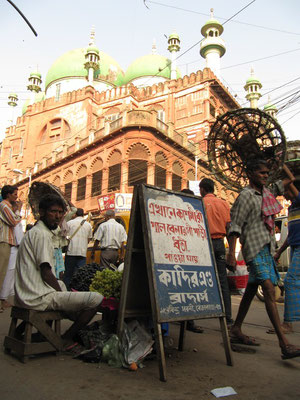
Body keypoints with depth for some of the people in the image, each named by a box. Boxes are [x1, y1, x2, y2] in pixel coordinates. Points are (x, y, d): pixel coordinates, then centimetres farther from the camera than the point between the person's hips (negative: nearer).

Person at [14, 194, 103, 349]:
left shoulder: (34, 232, 17)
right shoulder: (42, 234, -14)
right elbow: (46, 273, -19)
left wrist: (61, 289, 16)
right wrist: (62, 293, -6)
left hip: (26, 295, 11)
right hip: (38, 298, -11)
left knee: (62, 284, 40)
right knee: (96, 299, -14)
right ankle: (65, 339, 2)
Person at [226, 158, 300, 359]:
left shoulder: (267, 192, 16)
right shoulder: (246, 196, -7)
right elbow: (235, 226, -13)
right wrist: (231, 253, -20)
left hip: (266, 246, 9)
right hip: (254, 247, -9)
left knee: (251, 289, 12)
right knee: (269, 289, -15)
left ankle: (236, 331, 22)